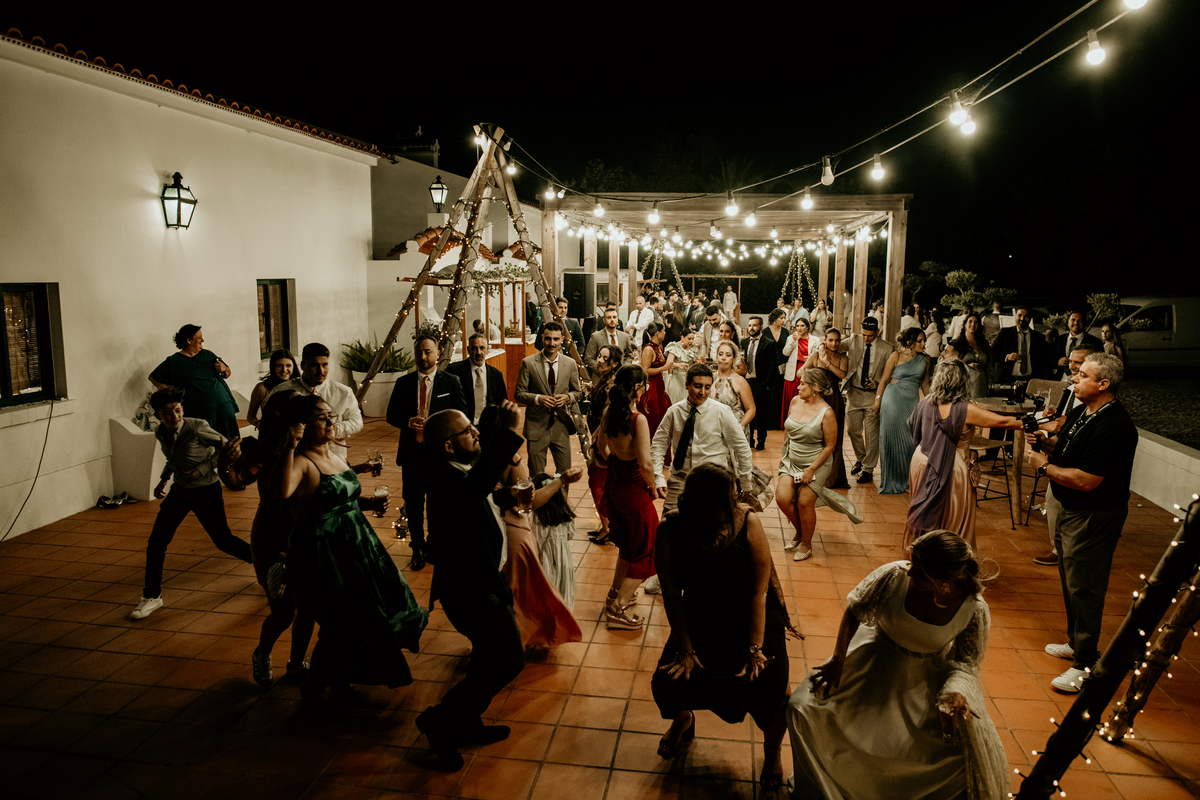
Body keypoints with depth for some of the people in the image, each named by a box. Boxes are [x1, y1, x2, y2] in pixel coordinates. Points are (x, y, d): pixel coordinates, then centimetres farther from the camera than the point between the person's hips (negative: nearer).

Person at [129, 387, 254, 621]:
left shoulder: (197, 428, -23)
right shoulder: (160, 434, -4)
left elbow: (226, 448, -12)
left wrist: (202, 469, -19)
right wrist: (164, 479, 6)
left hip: (206, 491, -5)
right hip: (180, 490, 5)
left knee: (223, 541, 2)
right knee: (156, 543, 1)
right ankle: (152, 597, 17)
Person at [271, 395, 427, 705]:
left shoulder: (335, 456, 10)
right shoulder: (301, 462, -19)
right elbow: (281, 491, -41)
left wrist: (369, 503, 7)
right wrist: (291, 446, -42)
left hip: (355, 545, 9)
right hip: (324, 553, -9)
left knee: (362, 616, 18)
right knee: (341, 624, -2)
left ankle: (340, 680, 39)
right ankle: (314, 688, 22)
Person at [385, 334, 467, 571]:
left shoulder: (450, 382, 1)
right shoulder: (403, 382, 7)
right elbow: (392, 415, 7)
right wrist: (408, 422, -14)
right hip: (412, 451, 2)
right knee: (413, 503, 8)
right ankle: (418, 549, 24)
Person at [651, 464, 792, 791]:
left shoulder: (748, 523, -24)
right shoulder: (670, 530, -20)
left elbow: (759, 592, -19)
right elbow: (672, 594, -12)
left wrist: (754, 649, -21)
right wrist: (685, 650, -12)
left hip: (752, 616, -1)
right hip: (700, 617, 2)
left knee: (770, 688, -21)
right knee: (666, 684, -13)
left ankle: (772, 749, 16)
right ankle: (682, 720, 29)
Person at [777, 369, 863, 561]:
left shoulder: (826, 413, -16)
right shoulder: (795, 401, 1)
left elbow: (829, 446, -13)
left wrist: (812, 469, -16)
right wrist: (784, 452, 14)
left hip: (815, 464, -5)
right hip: (791, 461, 5)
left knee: (804, 502, -11)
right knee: (782, 498, -9)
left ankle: (806, 544, 12)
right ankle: (799, 531, 19)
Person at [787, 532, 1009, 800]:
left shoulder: (974, 609, -27)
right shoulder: (894, 575, -29)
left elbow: (966, 660, -10)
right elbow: (854, 611, -10)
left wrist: (955, 691, -30)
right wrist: (838, 660, -12)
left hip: (929, 673, 0)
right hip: (876, 657, 0)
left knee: (974, 746, -16)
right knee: (803, 706, -11)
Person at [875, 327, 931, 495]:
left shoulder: (924, 361, 7)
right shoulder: (896, 356, -3)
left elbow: (924, 383, 17)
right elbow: (884, 379, 1)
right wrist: (878, 399, -1)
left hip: (912, 400, 3)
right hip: (893, 399, -3)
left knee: (911, 439, -3)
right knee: (892, 438, 2)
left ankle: (908, 479, 9)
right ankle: (891, 480, 13)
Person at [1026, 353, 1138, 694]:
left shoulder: (1113, 427, -26)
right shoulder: (1080, 412, 4)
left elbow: (1086, 481, -29)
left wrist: (1044, 467, -17)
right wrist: (1045, 441, -2)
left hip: (1095, 517, -10)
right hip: (1069, 511, 10)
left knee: (1084, 587, -1)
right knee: (1070, 580, 22)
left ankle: (1085, 663, 11)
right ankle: (1076, 642, 39)